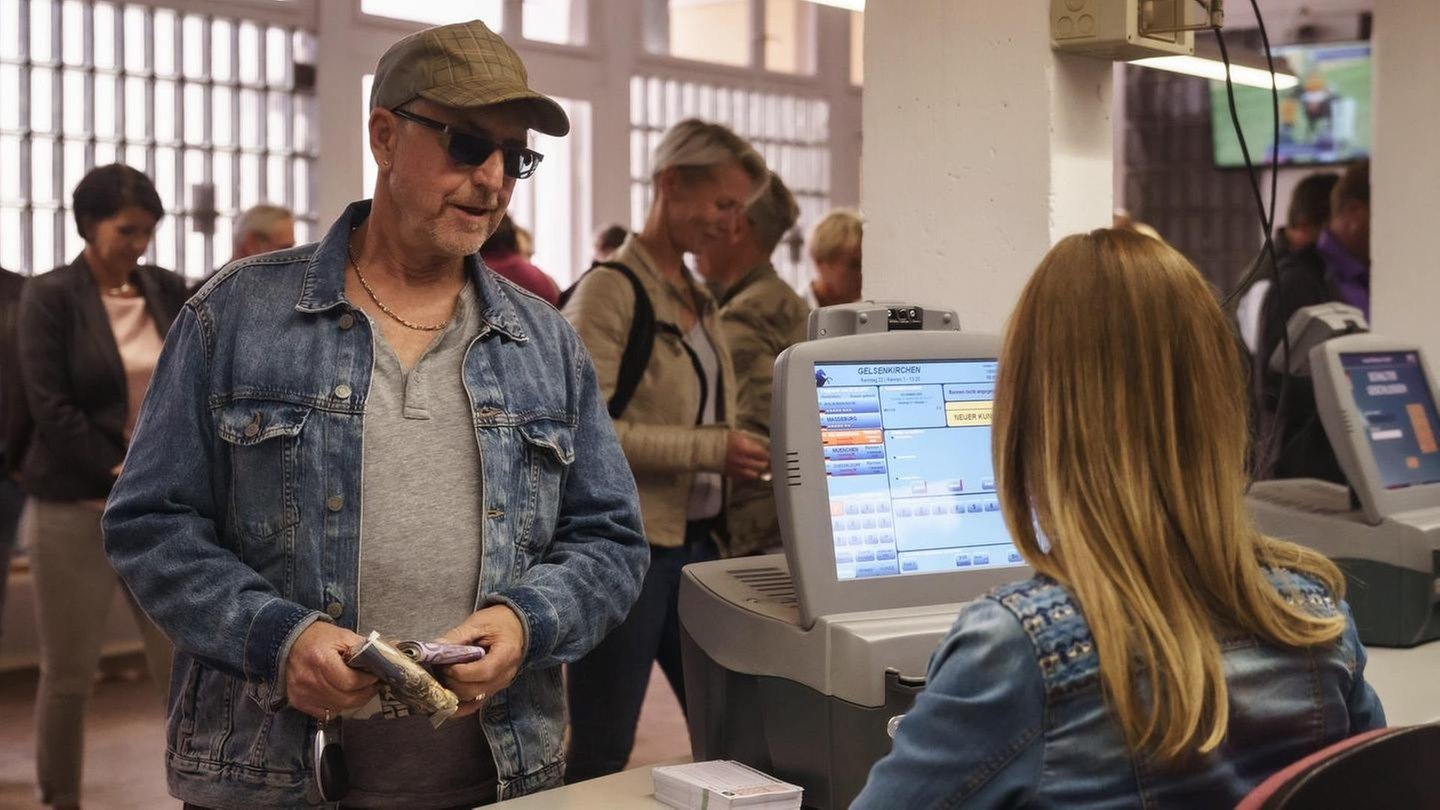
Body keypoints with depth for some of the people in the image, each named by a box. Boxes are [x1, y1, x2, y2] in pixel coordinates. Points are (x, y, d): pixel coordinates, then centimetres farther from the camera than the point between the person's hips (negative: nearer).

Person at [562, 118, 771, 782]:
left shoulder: (699, 299, 14)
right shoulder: (609, 289, -12)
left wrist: (742, 452, 3)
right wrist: (711, 450, -22)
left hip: (696, 541, 8)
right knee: (602, 753, 1)